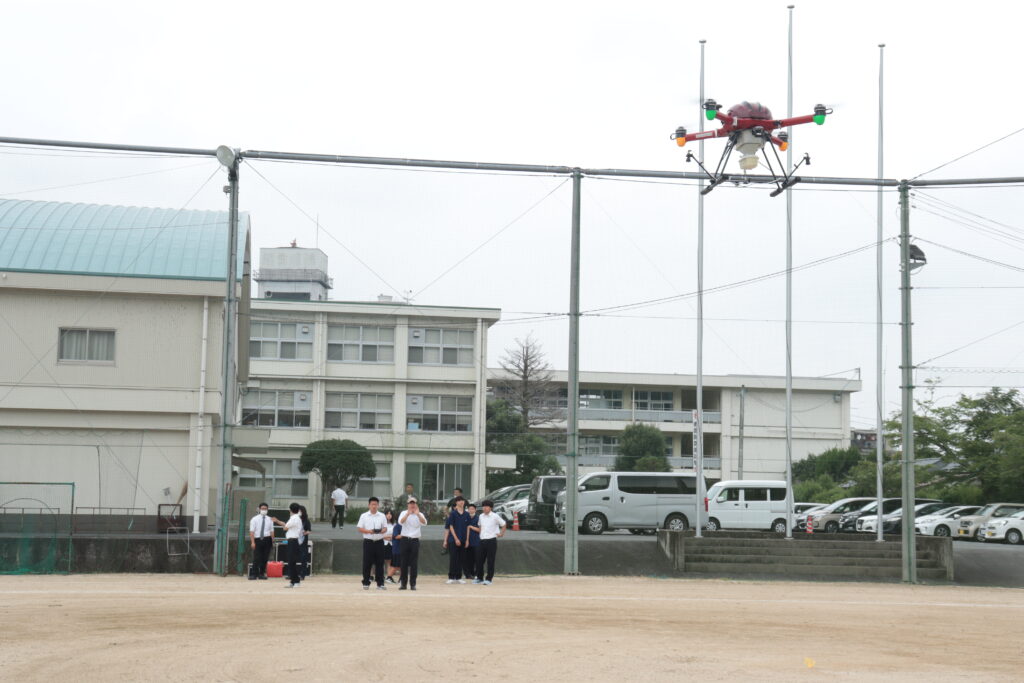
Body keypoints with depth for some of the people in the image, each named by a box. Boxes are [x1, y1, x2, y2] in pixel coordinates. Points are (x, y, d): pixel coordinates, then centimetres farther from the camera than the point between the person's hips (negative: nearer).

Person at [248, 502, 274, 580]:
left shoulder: (269, 519, 8)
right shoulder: (254, 519, 0)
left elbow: (272, 531, 10)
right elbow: (252, 531, -5)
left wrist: (272, 541, 5)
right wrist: (252, 542, -13)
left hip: (267, 540, 3)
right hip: (257, 540, -3)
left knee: (265, 558, 5)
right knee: (256, 558, -6)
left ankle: (261, 574, 16)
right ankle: (254, 574, 0)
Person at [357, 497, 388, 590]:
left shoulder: (382, 516, 8)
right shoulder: (364, 516, 4)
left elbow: (385, 528, 8)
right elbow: (360, 529, 1)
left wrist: (381, 531, -15)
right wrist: (369, 531, -16)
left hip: (379, 541, 1)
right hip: (368, 541, -1)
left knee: (379, 563, 1)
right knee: (367, 563, 0)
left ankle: (380, 583, 5)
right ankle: (366, 583, 7)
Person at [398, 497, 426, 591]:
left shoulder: (420, 515, 4)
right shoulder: (404, 513, 4)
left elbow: (424, 523, -16)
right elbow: (400, 522, -17)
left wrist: (418, 514, -32)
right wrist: (408, 514, -33)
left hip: (415, 540, 0)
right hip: (405, 540, 0)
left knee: (414, 563, -1)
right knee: (404, 562, 3)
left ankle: (413, 584, 3)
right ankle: (403, 583, 9)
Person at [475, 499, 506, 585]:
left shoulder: (495, 516, -5)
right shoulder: (481, 516, 10)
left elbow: (503, 525, 6)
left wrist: (501, 533, -1)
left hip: (491, 540, -5)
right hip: (482, 540, 5)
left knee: (490, 561, -2)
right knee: (479, 560, 8)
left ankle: (489, 579, 2)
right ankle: (479, 577, 20)